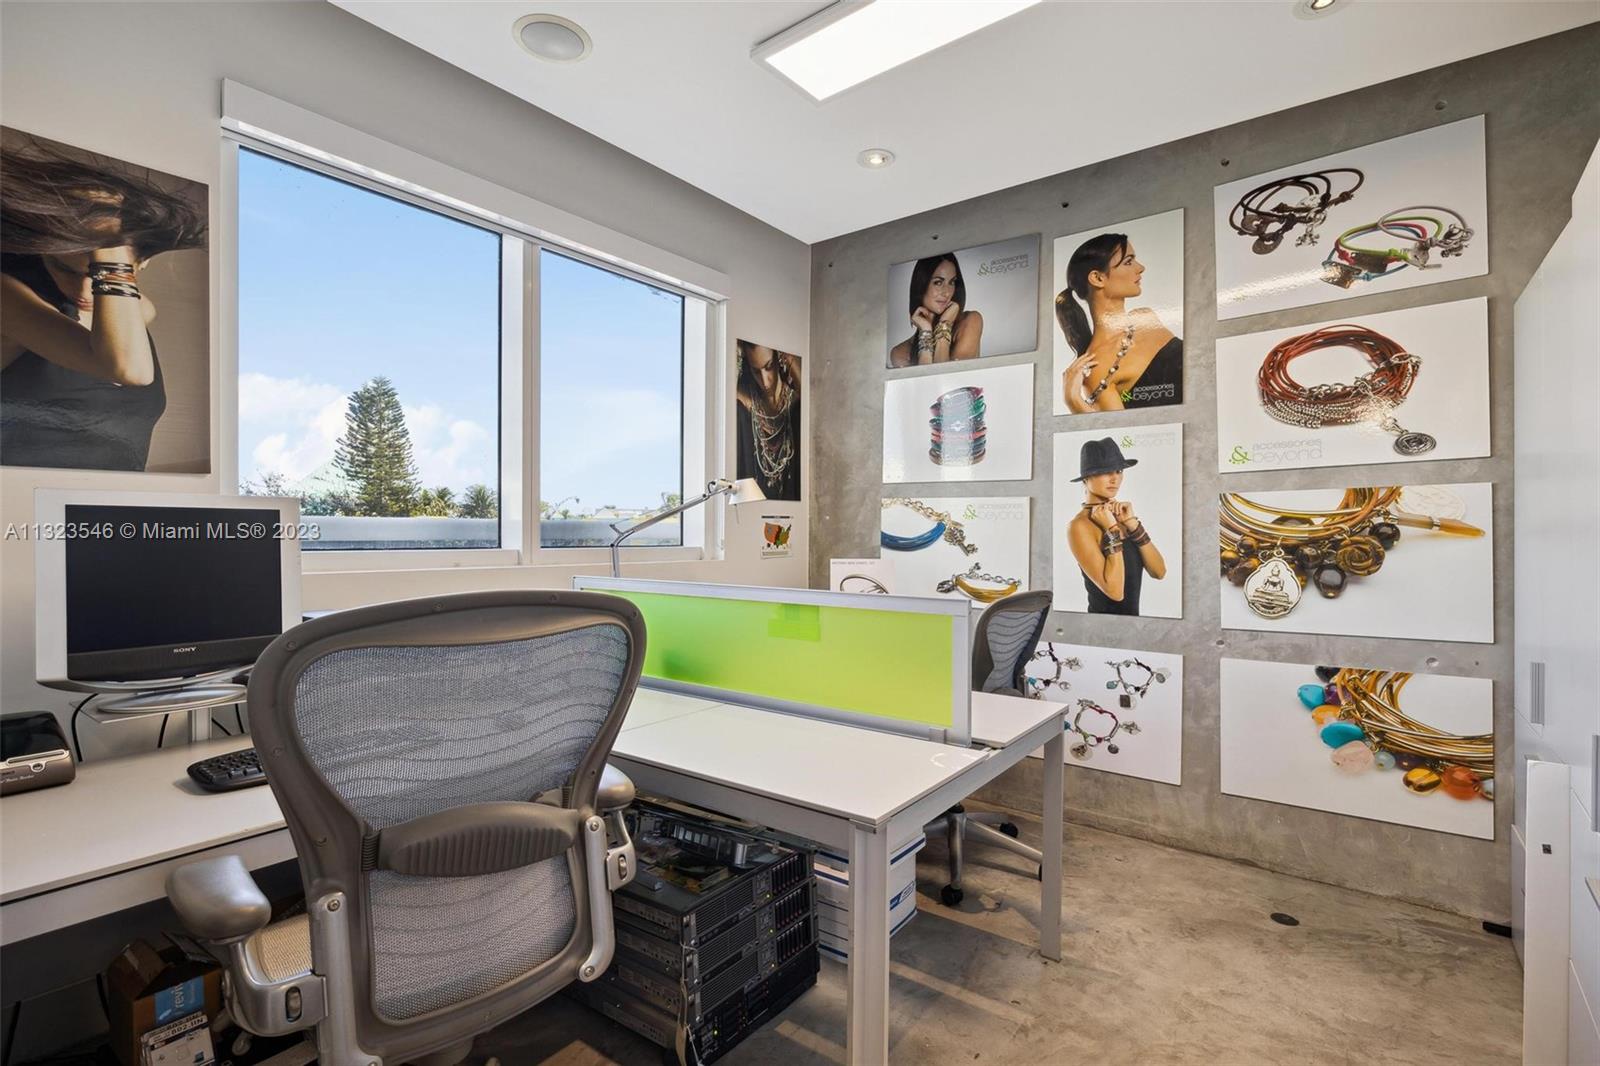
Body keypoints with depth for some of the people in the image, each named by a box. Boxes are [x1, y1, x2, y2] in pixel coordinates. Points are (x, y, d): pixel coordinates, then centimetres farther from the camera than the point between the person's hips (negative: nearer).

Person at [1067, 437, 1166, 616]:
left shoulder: (1120, 514, 2)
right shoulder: (1080, 525, -19)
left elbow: (1159, 572, -4)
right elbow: (1115, 591, -24)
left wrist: (1132, 524, -13)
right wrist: (1112, 530, -22)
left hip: (1133, 614, 7)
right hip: (1105, 613, -6)